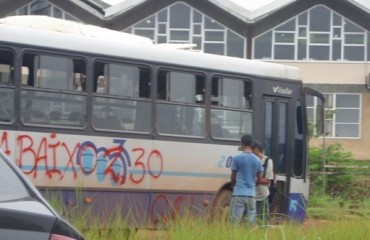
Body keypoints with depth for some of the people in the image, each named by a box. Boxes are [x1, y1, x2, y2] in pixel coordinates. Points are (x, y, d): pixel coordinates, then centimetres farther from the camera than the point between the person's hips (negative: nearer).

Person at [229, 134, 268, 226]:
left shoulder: (237, 158, -4)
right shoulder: (257, 160, 8)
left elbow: (233, 178, 4)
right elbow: (259, 180, 10)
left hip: (238, 193, -4)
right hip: (251, 194, 4)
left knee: (235, 221, -5)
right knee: (251, 222, 6)